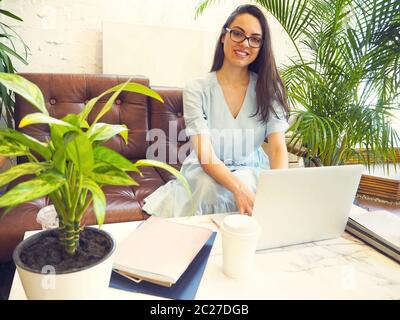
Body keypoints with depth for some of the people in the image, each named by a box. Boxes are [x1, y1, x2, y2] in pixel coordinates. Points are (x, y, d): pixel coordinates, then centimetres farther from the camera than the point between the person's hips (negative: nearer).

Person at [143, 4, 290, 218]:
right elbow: (205, 155, -22)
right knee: (210, 188, -34)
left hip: (253, 170, 2)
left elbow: (278, 147, -13)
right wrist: (239, 188, -40)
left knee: (247, 183, -32)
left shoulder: (269, 88, -5)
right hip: (206, 173, -1)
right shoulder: (197, 89, -12)